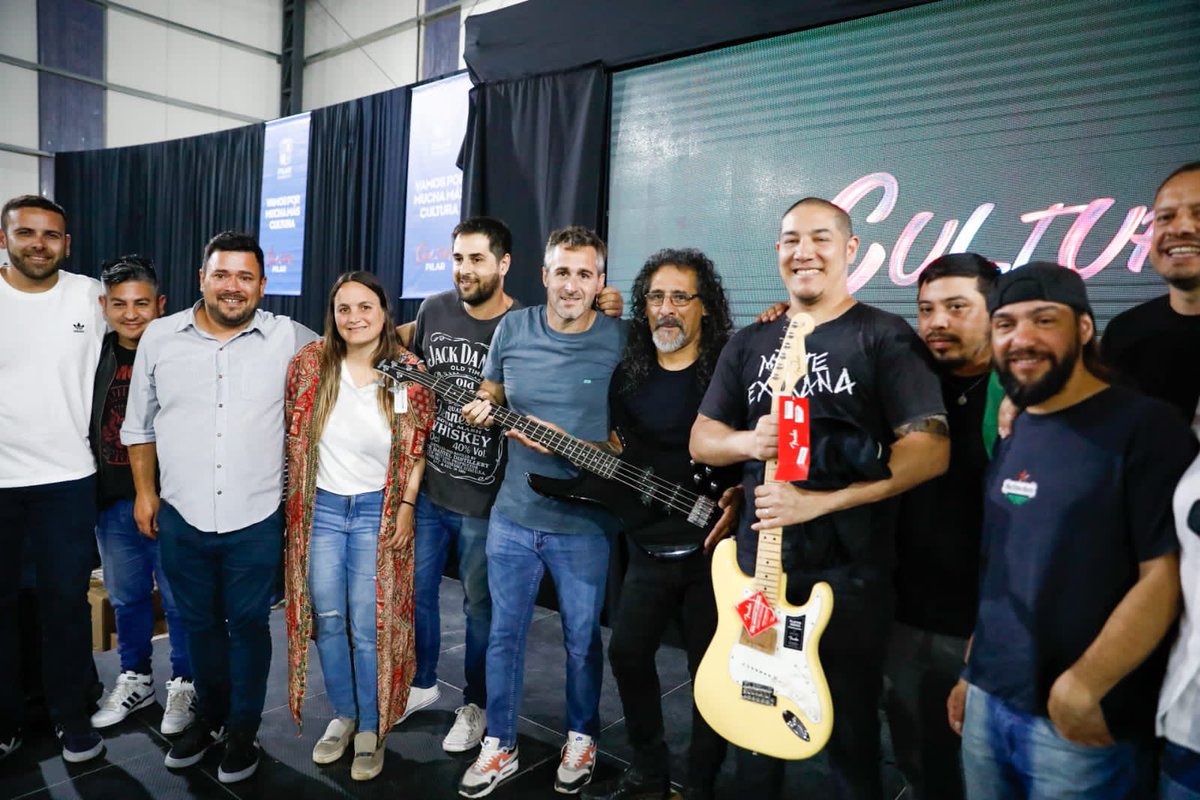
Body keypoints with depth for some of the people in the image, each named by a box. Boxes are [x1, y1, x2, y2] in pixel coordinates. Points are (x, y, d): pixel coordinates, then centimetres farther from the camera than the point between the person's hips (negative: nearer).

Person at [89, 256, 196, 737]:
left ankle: (184, 683, 26)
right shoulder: (94, 355, 3)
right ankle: (135, 679, 37)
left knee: (178, 599, 8)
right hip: (111, 499, 5)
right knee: (126, 597, 19)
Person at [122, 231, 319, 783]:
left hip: (256, 520, -2)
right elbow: (139, 422, 10)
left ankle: (244, 729, 29)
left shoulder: (290, 339, -6)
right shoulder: (159, 337, 1)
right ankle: (209, 716, 39)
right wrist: (144, 491, 8)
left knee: (248, 624, 10)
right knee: (198, 622, 18)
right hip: (180, 517, 3)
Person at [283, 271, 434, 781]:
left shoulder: (409, 371, -9)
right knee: (327, 620, 12)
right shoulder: (311, 362, -5)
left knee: (368, 627, 2)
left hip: (378, 512, -2)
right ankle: (342, 714, 33)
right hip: (320, 508, 2)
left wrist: (407, 507, -5)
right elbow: (293, 434, 4)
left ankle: (372, 729, 23)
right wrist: (295, 500, 4)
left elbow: (417, 448, -1)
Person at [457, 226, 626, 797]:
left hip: (583, 523, -2)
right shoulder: (513, 328, -1)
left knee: (582, 639, 14)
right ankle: (499, 746, 35)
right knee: (504, 633, 15)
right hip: (512, 515, 3)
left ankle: (582, 738, 40)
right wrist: (480, 409, -8)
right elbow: (490, 394, 15)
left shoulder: (621, 340, -10)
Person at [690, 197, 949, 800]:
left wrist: (819, 501, -21)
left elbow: (930, 450, -14)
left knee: (851, 733, 13)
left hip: (849, 571, -4)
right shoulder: (749, 343, 9)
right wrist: (748, 441, -13)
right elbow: (701, 440, 10)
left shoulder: (886, 337, -6)